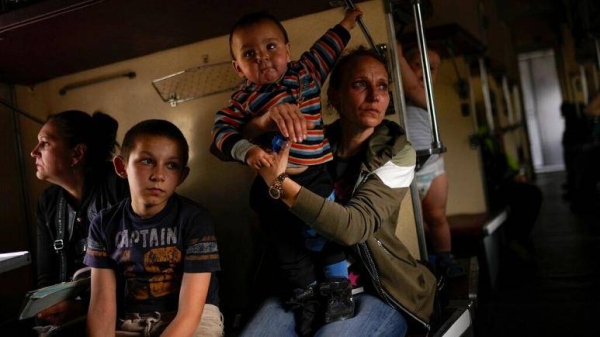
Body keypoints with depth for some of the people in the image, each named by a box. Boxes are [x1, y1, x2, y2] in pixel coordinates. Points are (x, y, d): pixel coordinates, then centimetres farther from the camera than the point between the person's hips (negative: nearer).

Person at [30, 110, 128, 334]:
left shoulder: (120, 185, -12)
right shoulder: (48, 203, 9)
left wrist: (86, 307, -21)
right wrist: (49, 307, -11)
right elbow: (46, 276, 10)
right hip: (67, 312, 6)